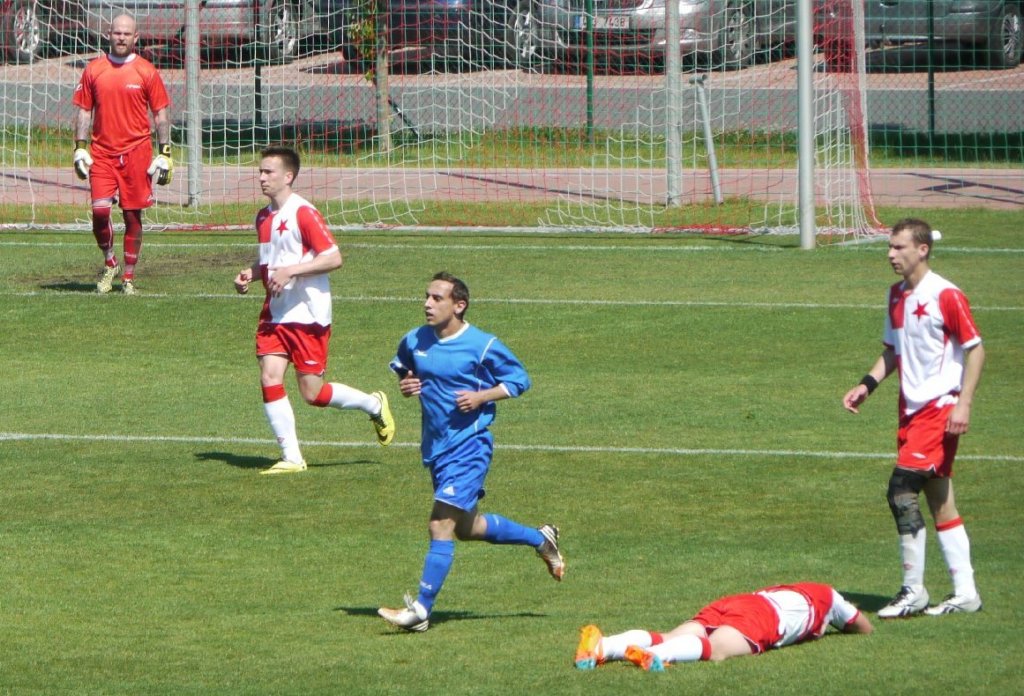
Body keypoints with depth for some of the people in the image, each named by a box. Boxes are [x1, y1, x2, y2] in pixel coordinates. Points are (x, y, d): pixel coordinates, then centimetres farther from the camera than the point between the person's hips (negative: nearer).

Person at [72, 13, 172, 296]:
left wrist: (165, 153, -2)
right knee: (100, 210, -11)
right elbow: (84, 110, 10)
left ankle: (128, 277, 12)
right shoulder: (94, 70, 6)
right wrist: (80, 148, 1)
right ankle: (109, 263, 13)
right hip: (102, 153, 1)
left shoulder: (146, 72, 1)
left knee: (133, 215, 2)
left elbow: (160, 114, 4)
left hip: (136, 153, -1)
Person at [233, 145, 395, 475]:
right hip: (275, 312, 7)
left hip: (308, 314, -7)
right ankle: (291, 458, -1)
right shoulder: (263, 217, 12)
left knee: (312, 392, -3)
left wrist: (290, 271, -23)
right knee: (270, 378, -8)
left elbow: (334, 258, -17)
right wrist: (251, 274, 7)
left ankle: (374, 405, 23)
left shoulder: (303, 213, -13)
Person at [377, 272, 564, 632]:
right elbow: (402, 368, 22)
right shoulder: (415, 341, 2)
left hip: (469, 444, -7)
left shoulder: (482, 346, -12)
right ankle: (541, 539, 39)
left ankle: (421, 609, -13)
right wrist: (405, 383, -2)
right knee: (466, 528, 19)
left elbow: (519, 379, -2)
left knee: (442, 523, -15)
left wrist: (481, 397, -16)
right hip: (435, 446, 7)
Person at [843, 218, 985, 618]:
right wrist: (867, 385, 7)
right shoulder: (897, 295, 12)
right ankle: (965, 593, 15)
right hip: (912, 407, 8)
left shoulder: (945, 296, -12)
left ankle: (913, 592, -7)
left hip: (940, 407, -8)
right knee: (939, 501, 9)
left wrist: (963, 404, -17)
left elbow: (975, 349, -10)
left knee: (902, 490, -15)